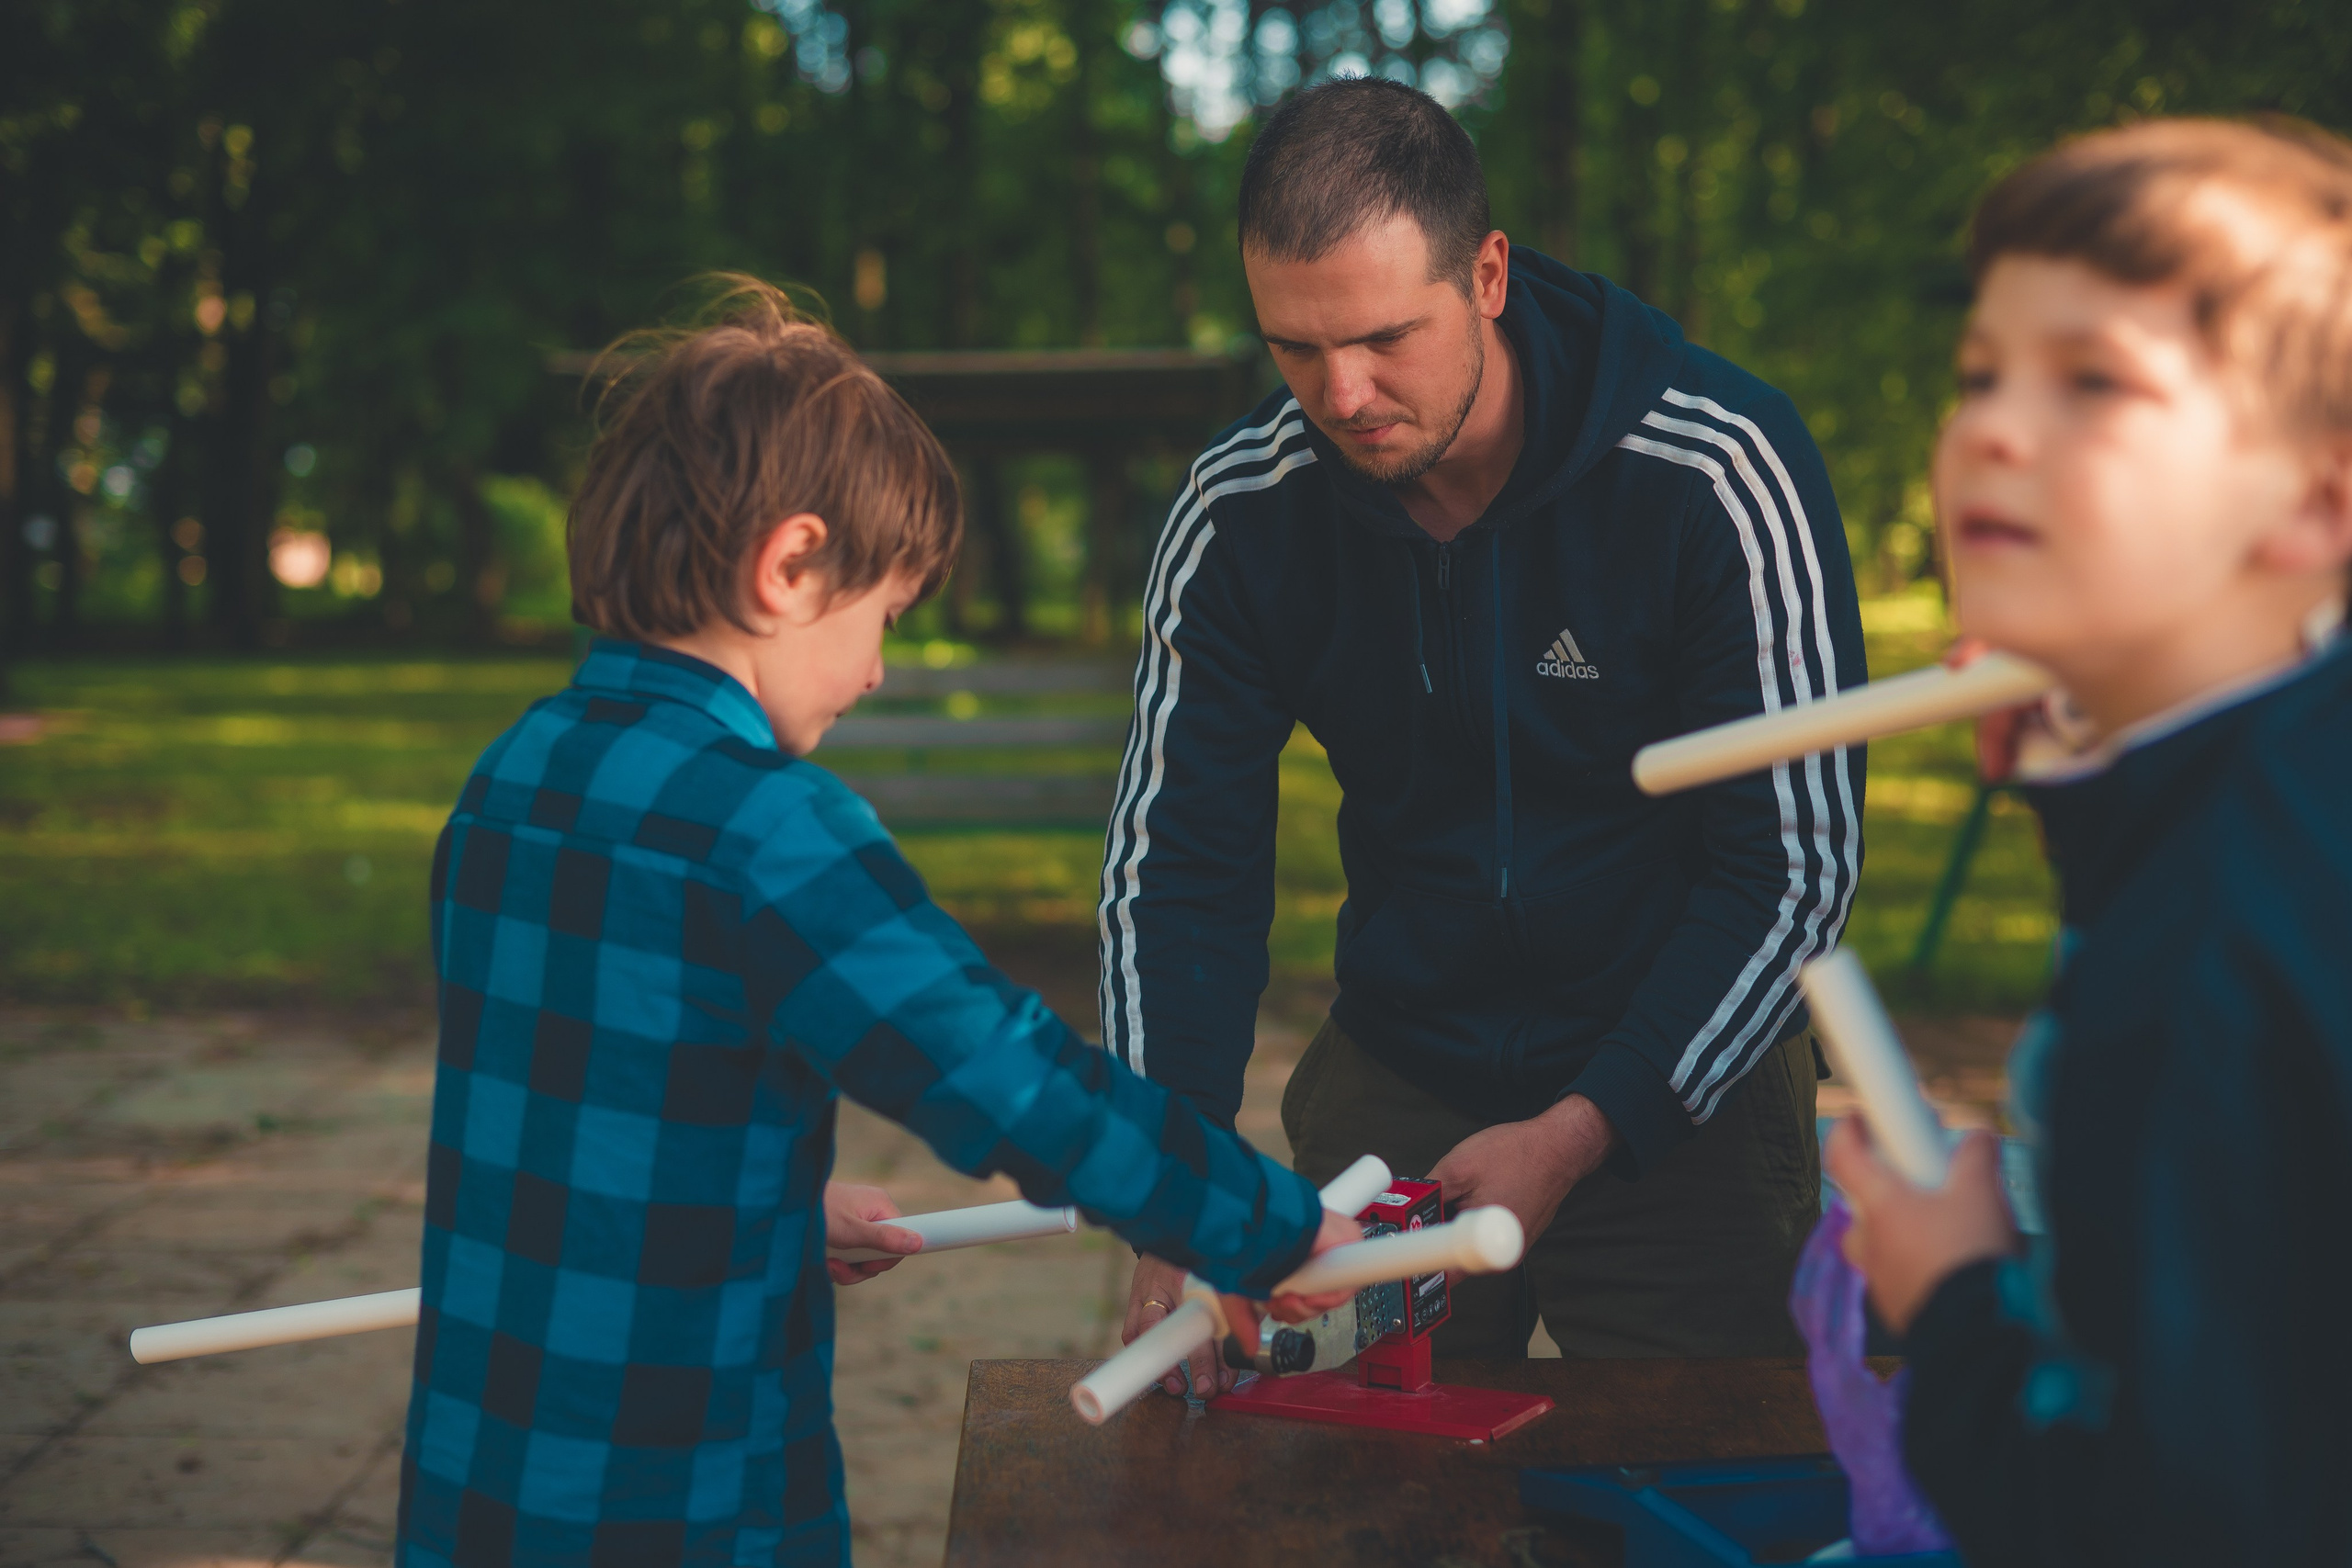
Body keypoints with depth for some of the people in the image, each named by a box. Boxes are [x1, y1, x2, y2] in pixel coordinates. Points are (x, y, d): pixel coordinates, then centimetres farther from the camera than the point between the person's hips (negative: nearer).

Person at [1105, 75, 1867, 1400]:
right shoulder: (1241, 516, -11)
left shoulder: (1718, 476, -20)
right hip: (1391, 1081, 3)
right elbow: (1178, 864, -6)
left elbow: (1799, 862, -16)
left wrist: (1578, 1135, -23)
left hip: (1681, 1094, -2)